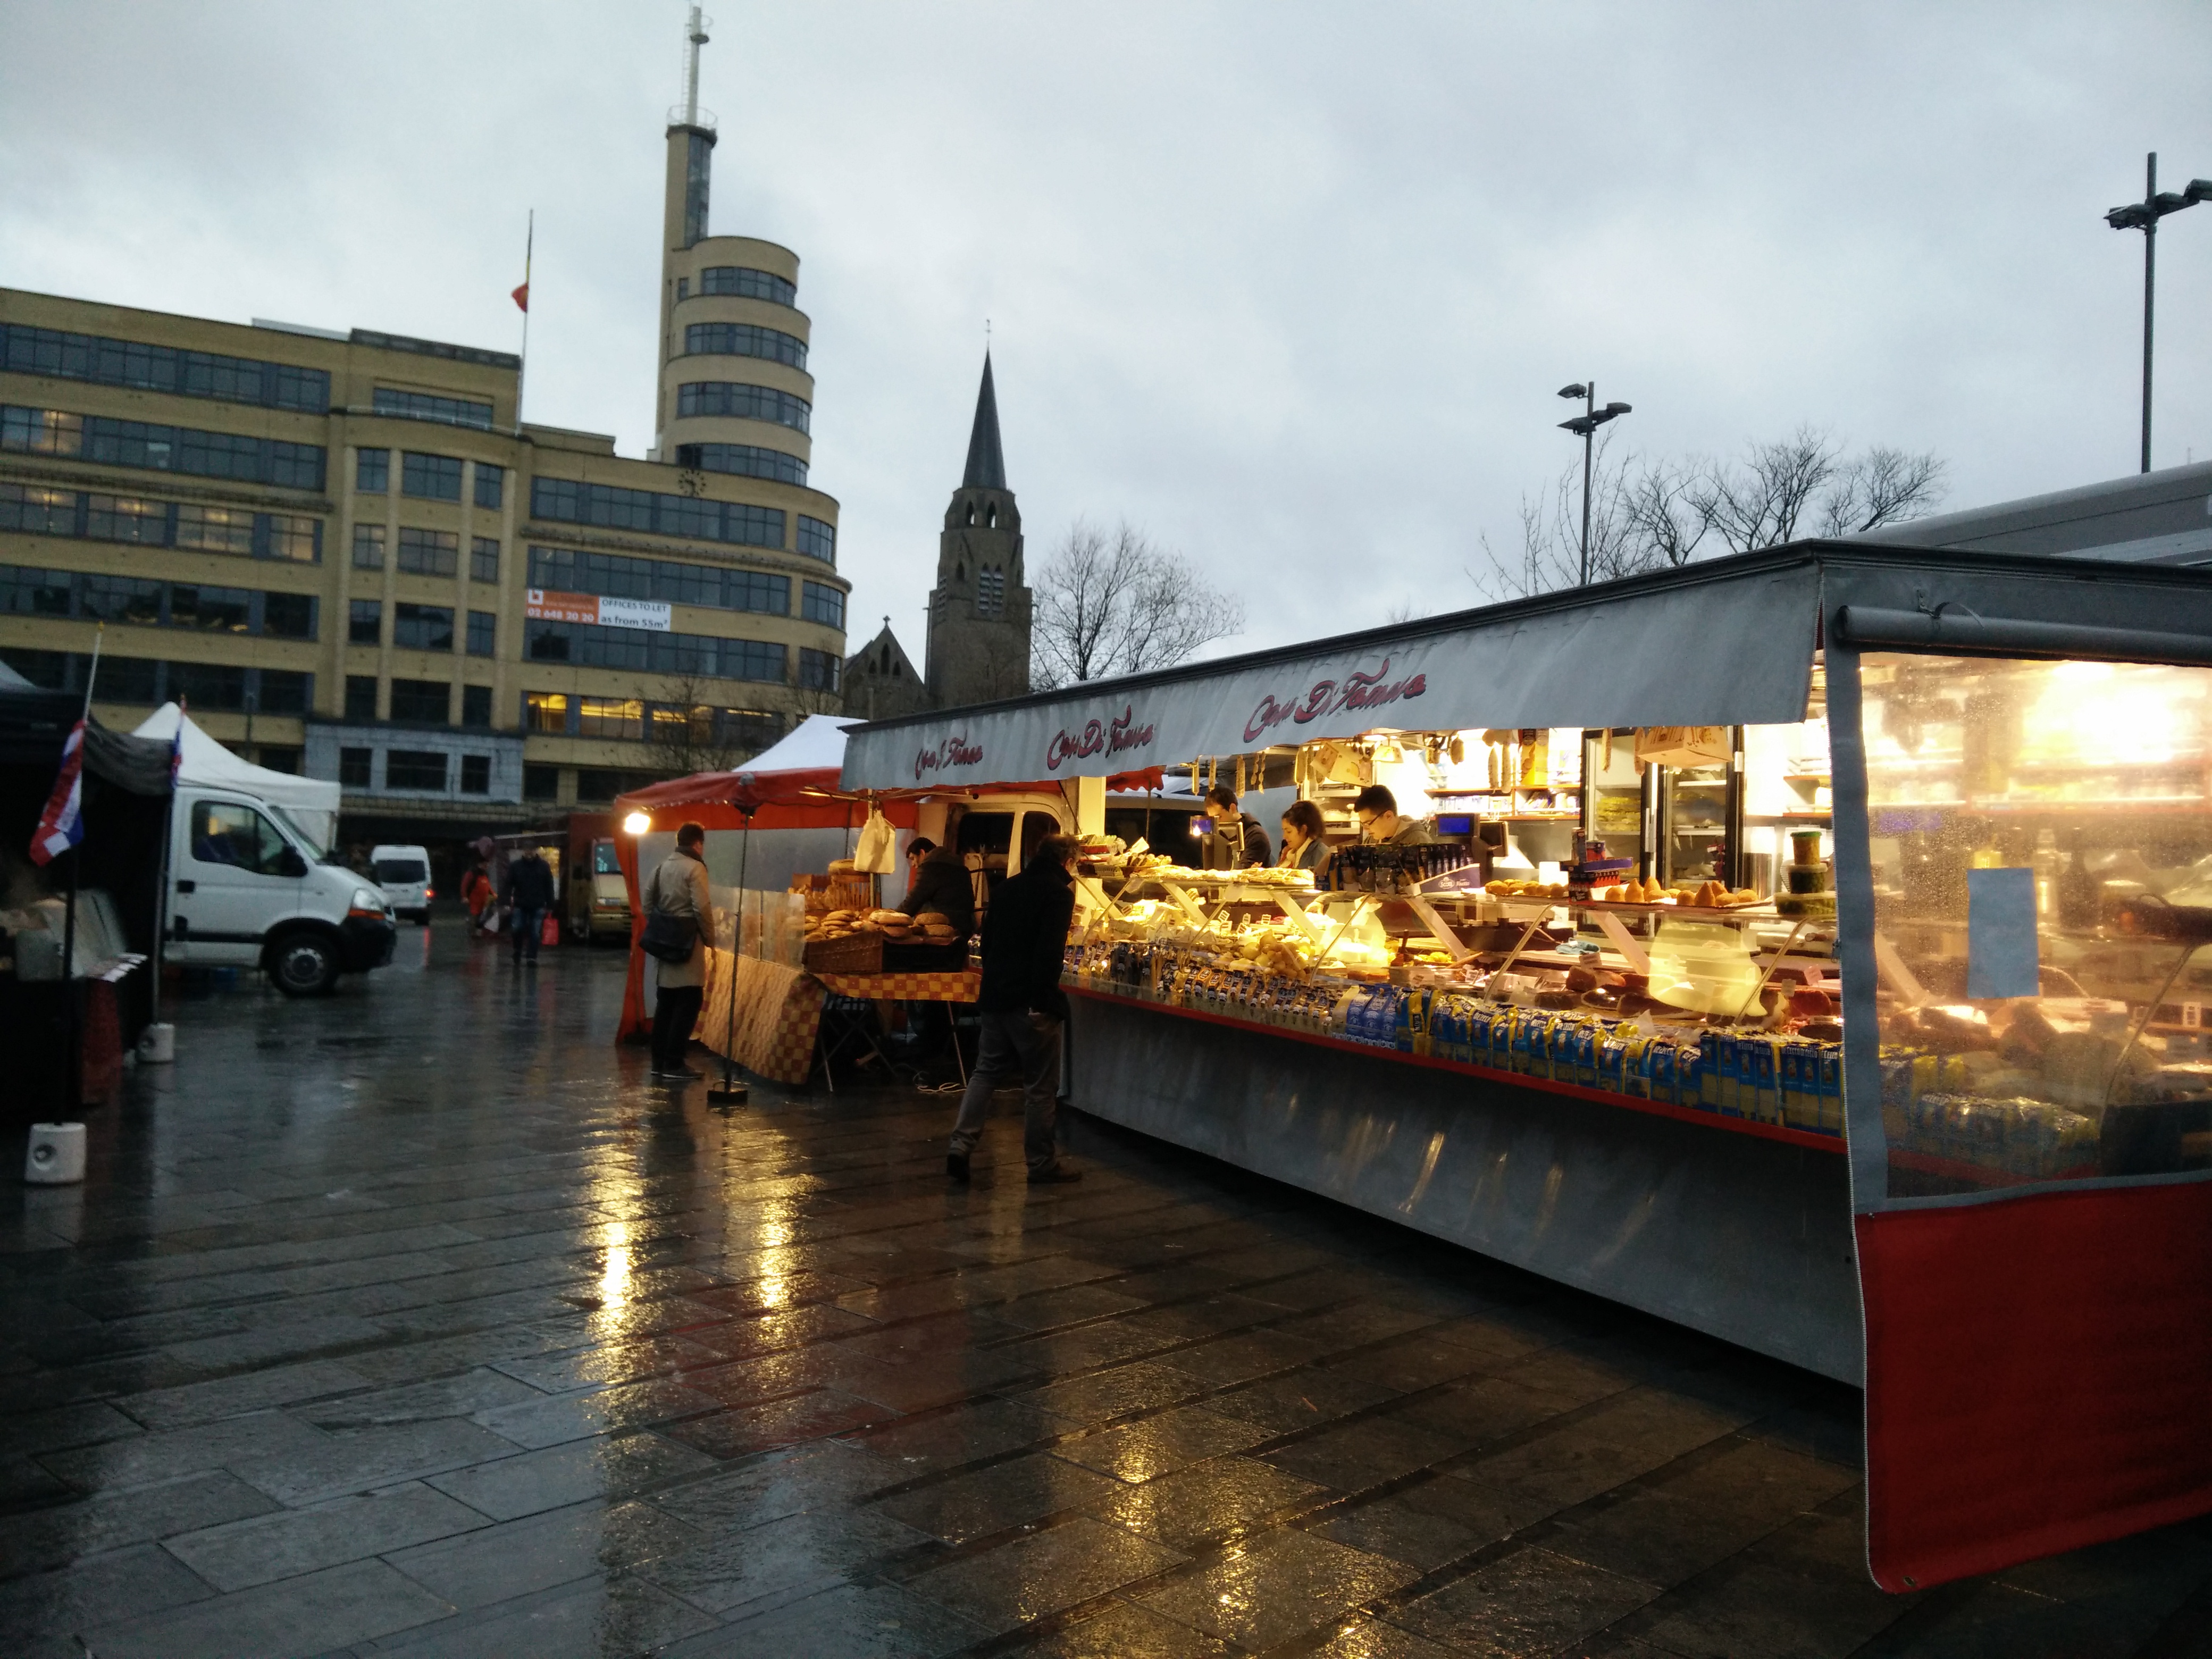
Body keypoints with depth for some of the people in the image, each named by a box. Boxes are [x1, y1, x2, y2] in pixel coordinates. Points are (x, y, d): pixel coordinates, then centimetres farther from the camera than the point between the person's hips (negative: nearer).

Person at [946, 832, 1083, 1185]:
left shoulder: (1008, 888, 14)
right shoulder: (1058, 892, -9)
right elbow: (1050, 952, -20)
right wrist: (1043, 999, -19)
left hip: (994, 997, 7)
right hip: (1031, 1004, -7)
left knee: (986, 1070, 17)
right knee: (1040, 1084, 3)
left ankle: (961, 1145, 6)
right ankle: (1042, 1164, 12)